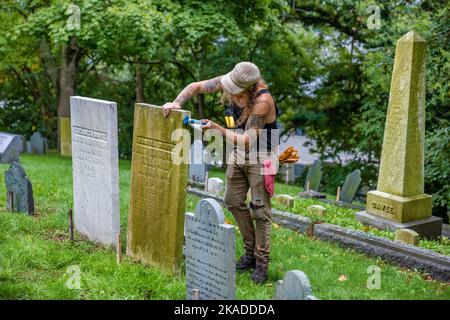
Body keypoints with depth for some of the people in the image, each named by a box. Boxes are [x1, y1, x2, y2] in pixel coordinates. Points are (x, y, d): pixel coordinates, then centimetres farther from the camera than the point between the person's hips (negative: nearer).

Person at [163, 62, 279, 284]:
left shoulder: (262, 101, -31)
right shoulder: (227, 82, -12)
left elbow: (248, 140, -30)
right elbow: (195, 87, 0)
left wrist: (217, 129, -28)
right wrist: (176, 103, -16)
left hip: (261, 155, -7)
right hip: (239, 152, 7)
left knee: (260, 209, -6)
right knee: (234, 201, 11)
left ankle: (262, 264, 4)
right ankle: (250, 253, 24)